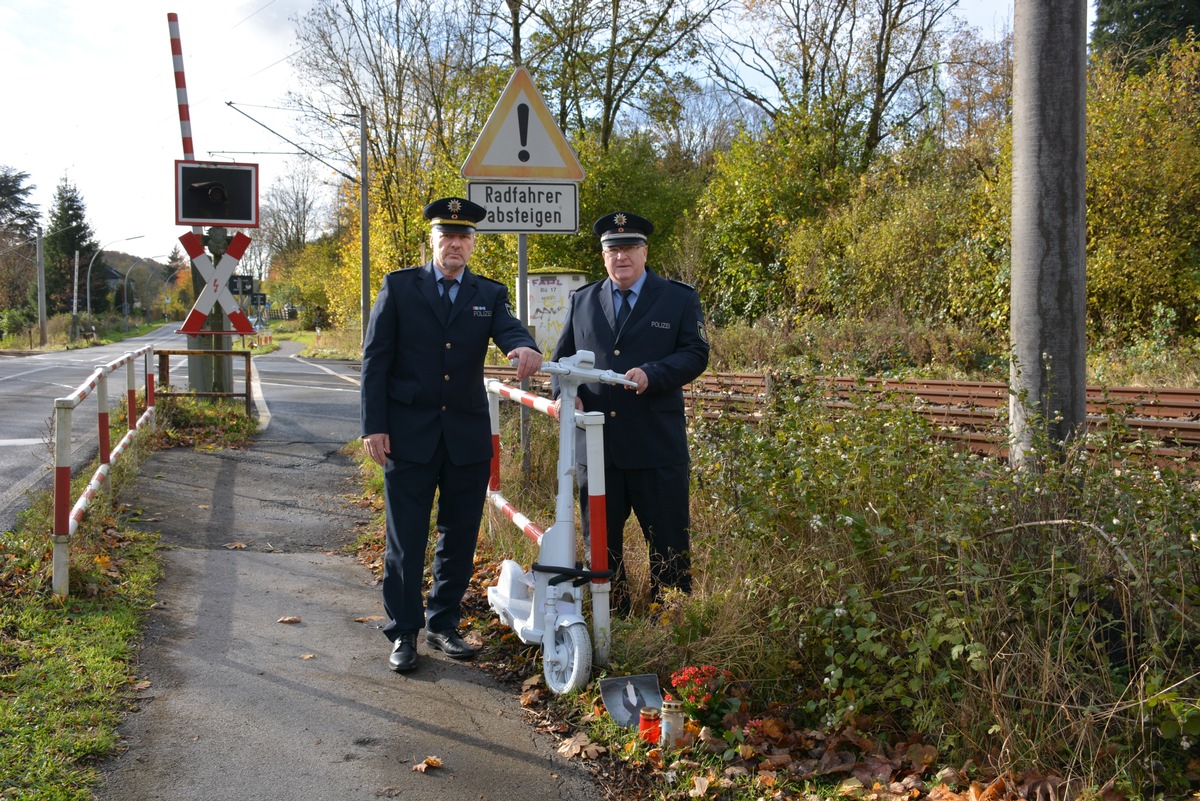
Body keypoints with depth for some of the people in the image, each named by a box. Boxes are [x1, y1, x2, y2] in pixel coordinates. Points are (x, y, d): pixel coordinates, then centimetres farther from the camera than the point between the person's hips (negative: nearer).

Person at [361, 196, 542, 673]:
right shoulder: (399, 286, 3)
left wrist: (526, 348, -36)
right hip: (409, 434, -3)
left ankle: (443, 625, 26)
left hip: (468, 436, 3)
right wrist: (373, 426, -8)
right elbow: (375, 359, -1)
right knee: (405, 540, 2)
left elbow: (509, 330, -11)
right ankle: (403, 633, 14)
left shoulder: (489, 294, 9)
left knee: (459, 538, 11)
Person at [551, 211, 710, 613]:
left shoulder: (680, 298, 5)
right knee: (600, 542, 10)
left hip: (658, 446, -3)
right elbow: (563, 357, 17)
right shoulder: (582, 301, 15)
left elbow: (696, 354, -3)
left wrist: (651, 373, -20)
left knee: (669, 542, 3)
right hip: (595, 442, 3)